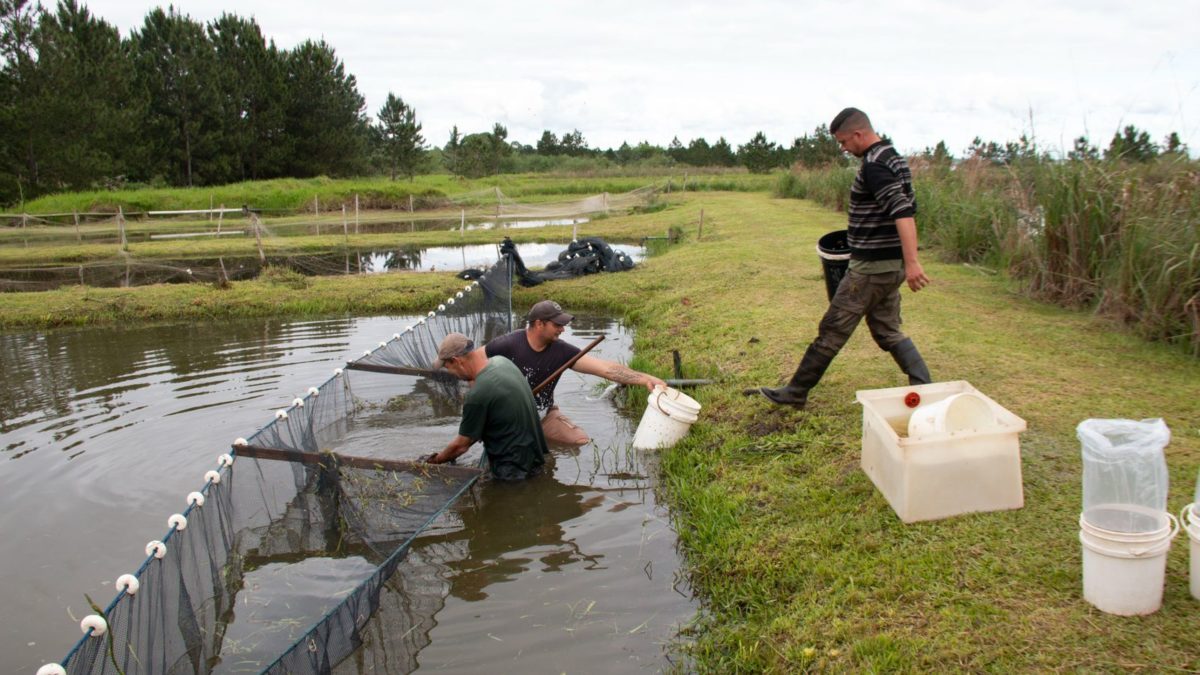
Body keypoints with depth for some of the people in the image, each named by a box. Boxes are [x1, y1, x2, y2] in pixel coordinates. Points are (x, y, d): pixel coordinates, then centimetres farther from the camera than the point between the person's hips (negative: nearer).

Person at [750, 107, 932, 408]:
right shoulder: (894, 158, 12)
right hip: (892, 264, 10)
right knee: (887, 331, 17)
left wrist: (912, 262, -36)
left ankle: (795, 392, 11)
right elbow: (907, 209, 20)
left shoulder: (873, 166, -19)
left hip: (871, 267, -10)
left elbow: (903, 211, -30)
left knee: (833, 331, 1)